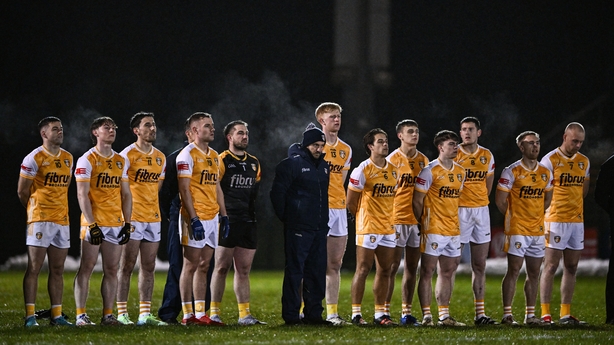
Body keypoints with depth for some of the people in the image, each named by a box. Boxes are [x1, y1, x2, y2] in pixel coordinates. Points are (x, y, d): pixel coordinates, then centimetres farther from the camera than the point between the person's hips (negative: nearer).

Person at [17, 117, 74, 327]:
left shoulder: (68, 158, 13)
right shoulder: (34, 158, -7)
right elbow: (22, 191, -2)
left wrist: (59, 209, 14)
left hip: (62, 220, 6)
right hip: (40, 220, -6)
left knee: (57, 270, 8)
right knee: (34, 268, -6)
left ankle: (56, 315, 11)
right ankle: (30, 315, -6)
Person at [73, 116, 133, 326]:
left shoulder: (120, 161, 14)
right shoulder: (87, 160, -4)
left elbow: (126, 194, 15)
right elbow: (82, 195, -10)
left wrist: (127, 223, 6)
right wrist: (92, 224, -16)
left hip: (116, 223, 6)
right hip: (94, 223, -5)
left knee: (112, 270, 5)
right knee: (86, 268, -4)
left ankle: (108, 315, 8)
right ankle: (81, 315, -4)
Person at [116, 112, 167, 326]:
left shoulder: (160, 157, 13)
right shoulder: (128, 155, -8)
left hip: (153, 218, 7)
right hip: (132, 218, -7)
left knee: (148, 267, 7)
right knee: (127, 266, -4)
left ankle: (145, 314, 10)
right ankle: (122, 313, -1)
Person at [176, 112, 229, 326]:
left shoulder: (214, 155, 17)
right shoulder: (187, 155, -9)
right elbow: (184, 189, -14)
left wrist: (223, 215, 14)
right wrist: (194, 219, -20)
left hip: (212, 218, 8)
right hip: (196, 219, -8)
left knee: (204, 266, 8)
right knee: (191, 265, -5)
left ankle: (200, 314, 11)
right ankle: (188, 314, -3)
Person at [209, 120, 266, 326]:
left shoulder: (254, 163, 16)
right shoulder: (222, 161, -5)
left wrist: (254, 215, 15)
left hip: (248, 223, 6)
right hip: (227, 222, -6)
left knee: (244, 270, 7)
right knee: (222, 268, -4)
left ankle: (244, 314, 8)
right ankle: (214, 312, 1)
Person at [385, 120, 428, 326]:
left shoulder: (423, 160, 12)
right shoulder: (392, 160, -4)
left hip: (418, 221, 5)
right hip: (397, 220, -5)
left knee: (412, 268, 7)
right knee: (392, 266, -5)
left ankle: (407, 313, 11)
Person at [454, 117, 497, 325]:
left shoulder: (487, 156, 9)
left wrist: (479, 201, 13)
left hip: (481, 211, 5)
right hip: (459, 212, -5)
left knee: (480, 266, 6)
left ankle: (480, 314, 9)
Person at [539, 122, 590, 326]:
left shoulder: (584, 162, 12)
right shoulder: (550, 160, -6)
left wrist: (572, 204, 7)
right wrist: (544, 223, -13)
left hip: (577, 221, 6)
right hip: (556, 221, -6)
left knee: (571, 268, 6)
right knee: (551, 266, -6)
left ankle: (565, 314, 11)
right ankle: (545, 314, -5)